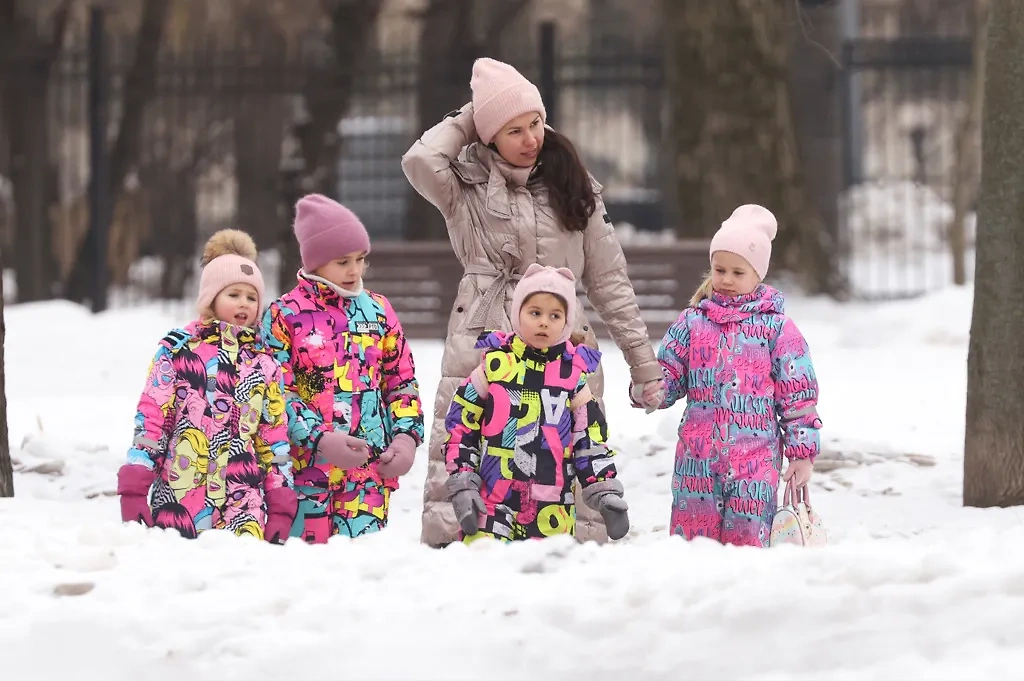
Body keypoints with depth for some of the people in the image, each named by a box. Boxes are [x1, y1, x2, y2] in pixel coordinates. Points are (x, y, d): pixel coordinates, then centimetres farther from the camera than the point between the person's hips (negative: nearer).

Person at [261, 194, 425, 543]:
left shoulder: (378, 310, 12)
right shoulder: (284, 314, 0)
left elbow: (402, 380, 16)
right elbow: (275, 392, -6)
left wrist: (407, 435, 0)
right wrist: (319, 439, -17)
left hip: (372, 469, 3)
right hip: (306, 466, -3)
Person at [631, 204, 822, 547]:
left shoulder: (776, 326, 2)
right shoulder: (692, 322, 10)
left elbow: (798, 394, 2)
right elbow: (669, 374, 13)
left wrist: (802, 453, -1)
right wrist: (644, 389, -11)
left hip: (755, 456, -3)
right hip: (698, 456, 3)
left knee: (747, 538, -4)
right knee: (690, 534, 2)